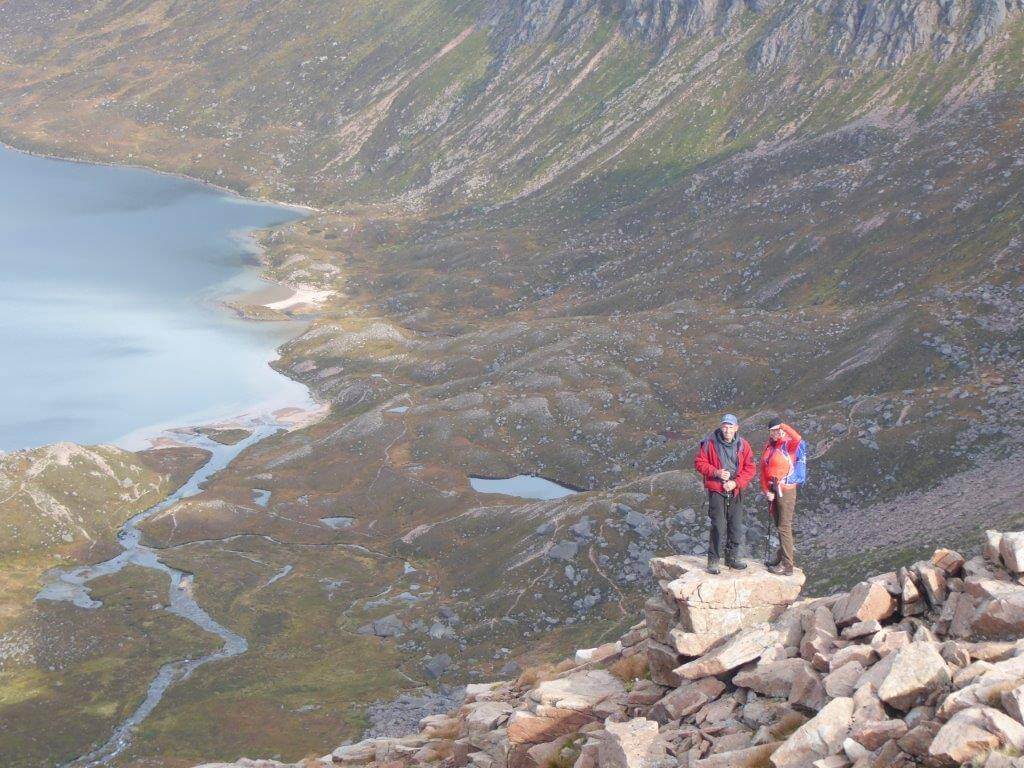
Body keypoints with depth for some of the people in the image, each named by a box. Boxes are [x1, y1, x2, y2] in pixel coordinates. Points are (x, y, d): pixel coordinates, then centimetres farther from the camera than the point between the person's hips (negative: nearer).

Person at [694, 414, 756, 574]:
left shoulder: (743, 445, 2)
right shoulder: (710, 443, -6)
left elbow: (750, 468, 3)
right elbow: (699, 463, -2)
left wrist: (736, 482, -10)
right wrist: (716, 472, -17)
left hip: (736, 492, 4)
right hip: (716, 491, -4)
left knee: (736, 526, 9)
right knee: (718, 526, -8)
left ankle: (733, 557, 24)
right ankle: (713, 561, -1)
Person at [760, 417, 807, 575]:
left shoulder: (789, 445, -14)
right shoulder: (769, 446, 8)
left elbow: (798, 439, -39)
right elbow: (764, 468, 9)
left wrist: (784, 426, -28)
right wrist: (766, 490, -1)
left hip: (786, 490, -8)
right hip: (772, 490, 8)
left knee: (784, 527, -7)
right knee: (779, 525, 19)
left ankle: (787, 566, -4)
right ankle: (781, 556, 33)